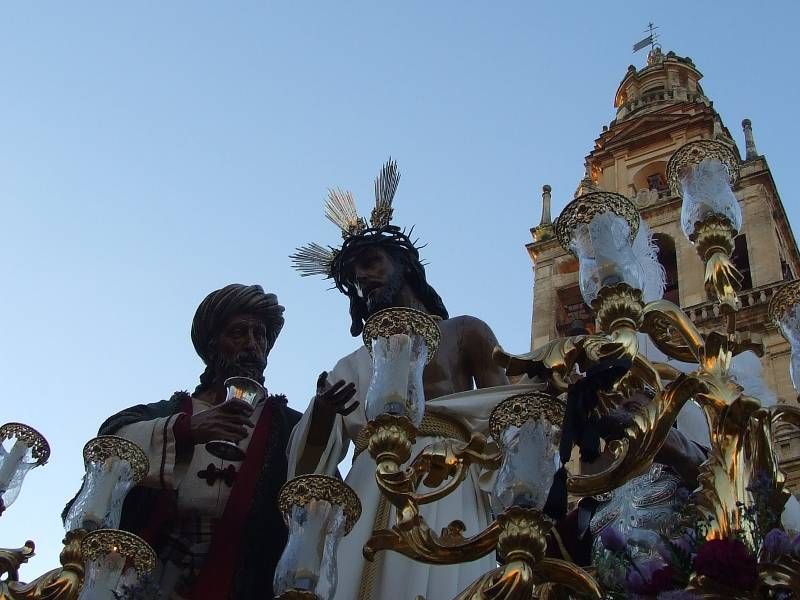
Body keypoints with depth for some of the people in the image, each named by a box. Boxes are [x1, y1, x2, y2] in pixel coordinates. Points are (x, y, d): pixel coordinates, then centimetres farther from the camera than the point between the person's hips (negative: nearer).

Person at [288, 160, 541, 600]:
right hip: (365, 506, 3)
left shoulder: (464, 332, 15)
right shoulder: (350, 368, 23)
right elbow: (314, 462, 13)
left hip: (446, 495, -3)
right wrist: (321, 414, -9)